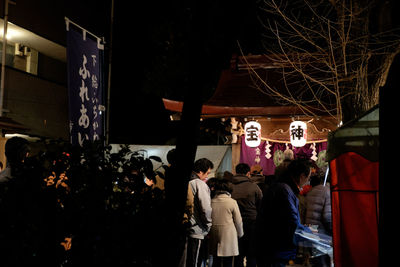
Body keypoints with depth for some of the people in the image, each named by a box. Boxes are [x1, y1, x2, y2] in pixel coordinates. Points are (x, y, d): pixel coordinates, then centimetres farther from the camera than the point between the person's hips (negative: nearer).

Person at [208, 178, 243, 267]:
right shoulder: (232, 202, -9)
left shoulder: (211, 202, -2)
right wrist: (240, 233, 13)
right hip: (228, 237, -3)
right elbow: (238, 221, -3)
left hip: (214, 236, 3)